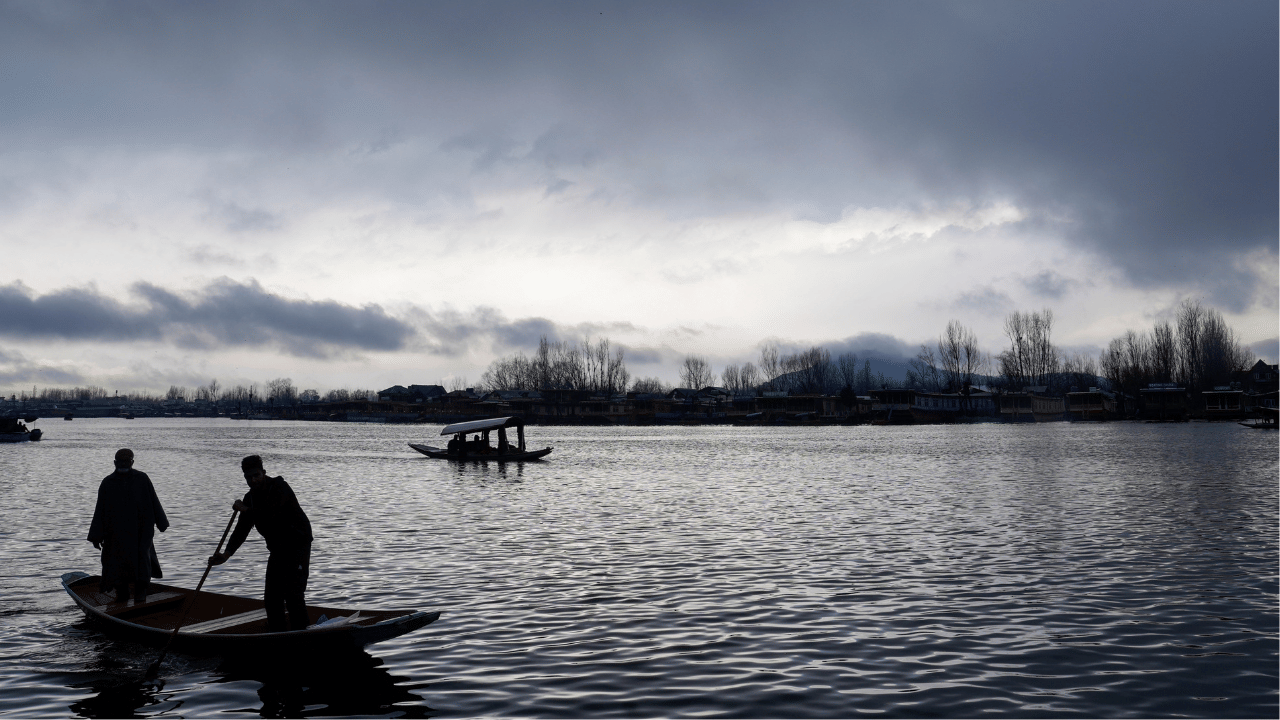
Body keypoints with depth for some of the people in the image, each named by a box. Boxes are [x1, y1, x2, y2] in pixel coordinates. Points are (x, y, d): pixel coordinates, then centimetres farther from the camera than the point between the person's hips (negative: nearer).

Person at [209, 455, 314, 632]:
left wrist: (246, 510, -14)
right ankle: (277, 635, 15)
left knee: (293, 594, -14)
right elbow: (241, 529, 1)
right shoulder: (250, 498, 6)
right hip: (277, 549, 8)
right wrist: (227, 554, -12)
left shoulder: (280, 488, -16)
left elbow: (269, 515, -30)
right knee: (271, 596, 6)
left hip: (298, 546, -8)